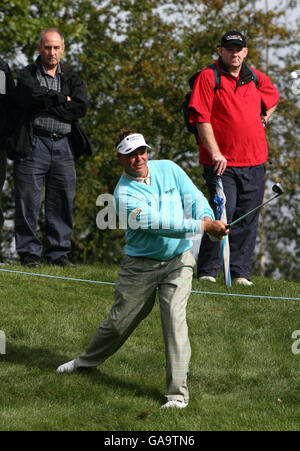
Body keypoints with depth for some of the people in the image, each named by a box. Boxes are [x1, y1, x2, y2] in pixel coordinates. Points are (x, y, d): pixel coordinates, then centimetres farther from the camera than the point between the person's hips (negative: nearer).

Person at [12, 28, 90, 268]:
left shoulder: (71, 77, 15)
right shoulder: (28, 75, 7)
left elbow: (81, 107, -2)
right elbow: (36, 96, -14)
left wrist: (49, 107, -7)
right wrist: (63, 100, -3)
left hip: (63, 145, 3)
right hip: (34, 145, -3)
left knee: (63, 201, 2)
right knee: (29, 201, -5)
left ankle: (59, 252, 9)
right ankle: (29, 254, 2)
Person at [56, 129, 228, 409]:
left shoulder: (168, 169, 1)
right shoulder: (124, 194, -16)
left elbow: (194, 197, -1)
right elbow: (157, 224, -24)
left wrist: (210, 220, -22)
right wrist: (201, 226, -28)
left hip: (178, 259, 2)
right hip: (141, 265, -2)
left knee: (175, 317, -14)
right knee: (120, 320, 8)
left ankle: (178, 393, -13)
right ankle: (87, 361, 38)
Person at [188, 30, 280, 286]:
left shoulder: (256, 78, 12)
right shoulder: (208, 77, -4)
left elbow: (273, 98, 35)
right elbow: (202, 119, -10)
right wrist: (215, 153, -18)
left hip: (254, 160, 5)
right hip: (222, 163, -5)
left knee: (247, 219, 5)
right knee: (222, 215, -12)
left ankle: (241, 272, 11)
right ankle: (207, 272, -3)